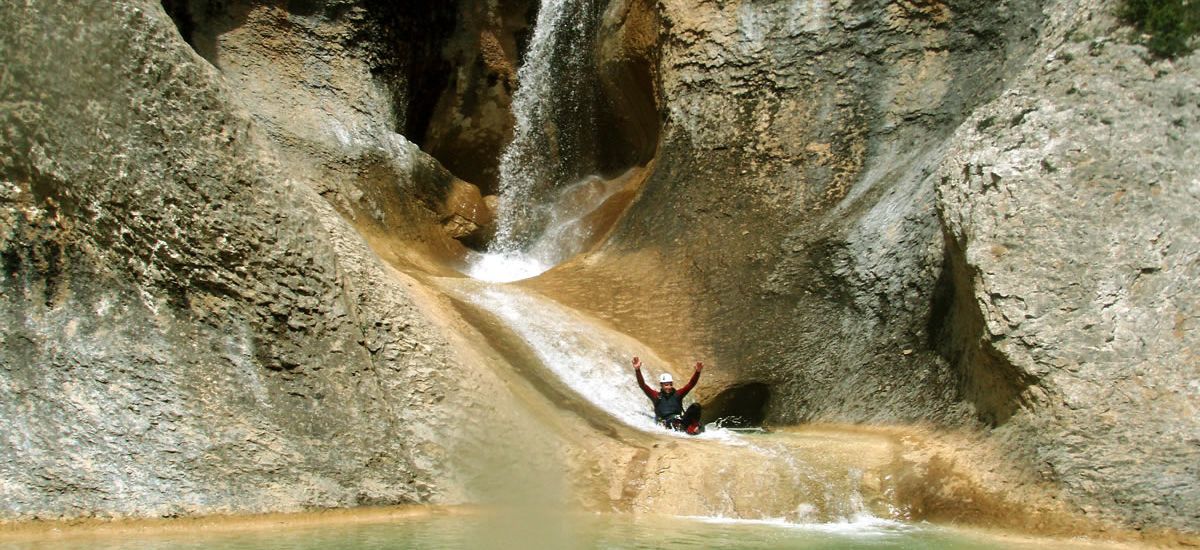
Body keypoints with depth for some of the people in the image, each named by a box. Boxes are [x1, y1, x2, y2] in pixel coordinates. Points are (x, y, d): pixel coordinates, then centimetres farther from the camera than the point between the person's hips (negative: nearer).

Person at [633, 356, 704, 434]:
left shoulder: (677, 394, 17)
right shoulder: (656, 396, 12)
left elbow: (691, 384, 7)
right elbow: (643, 385, 2)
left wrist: (697, 372, -10)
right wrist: (637, 370, -11)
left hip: (681, 421, 2)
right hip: (666, 424, -2)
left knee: (696, 406, -20)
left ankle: (693, 427, -34)